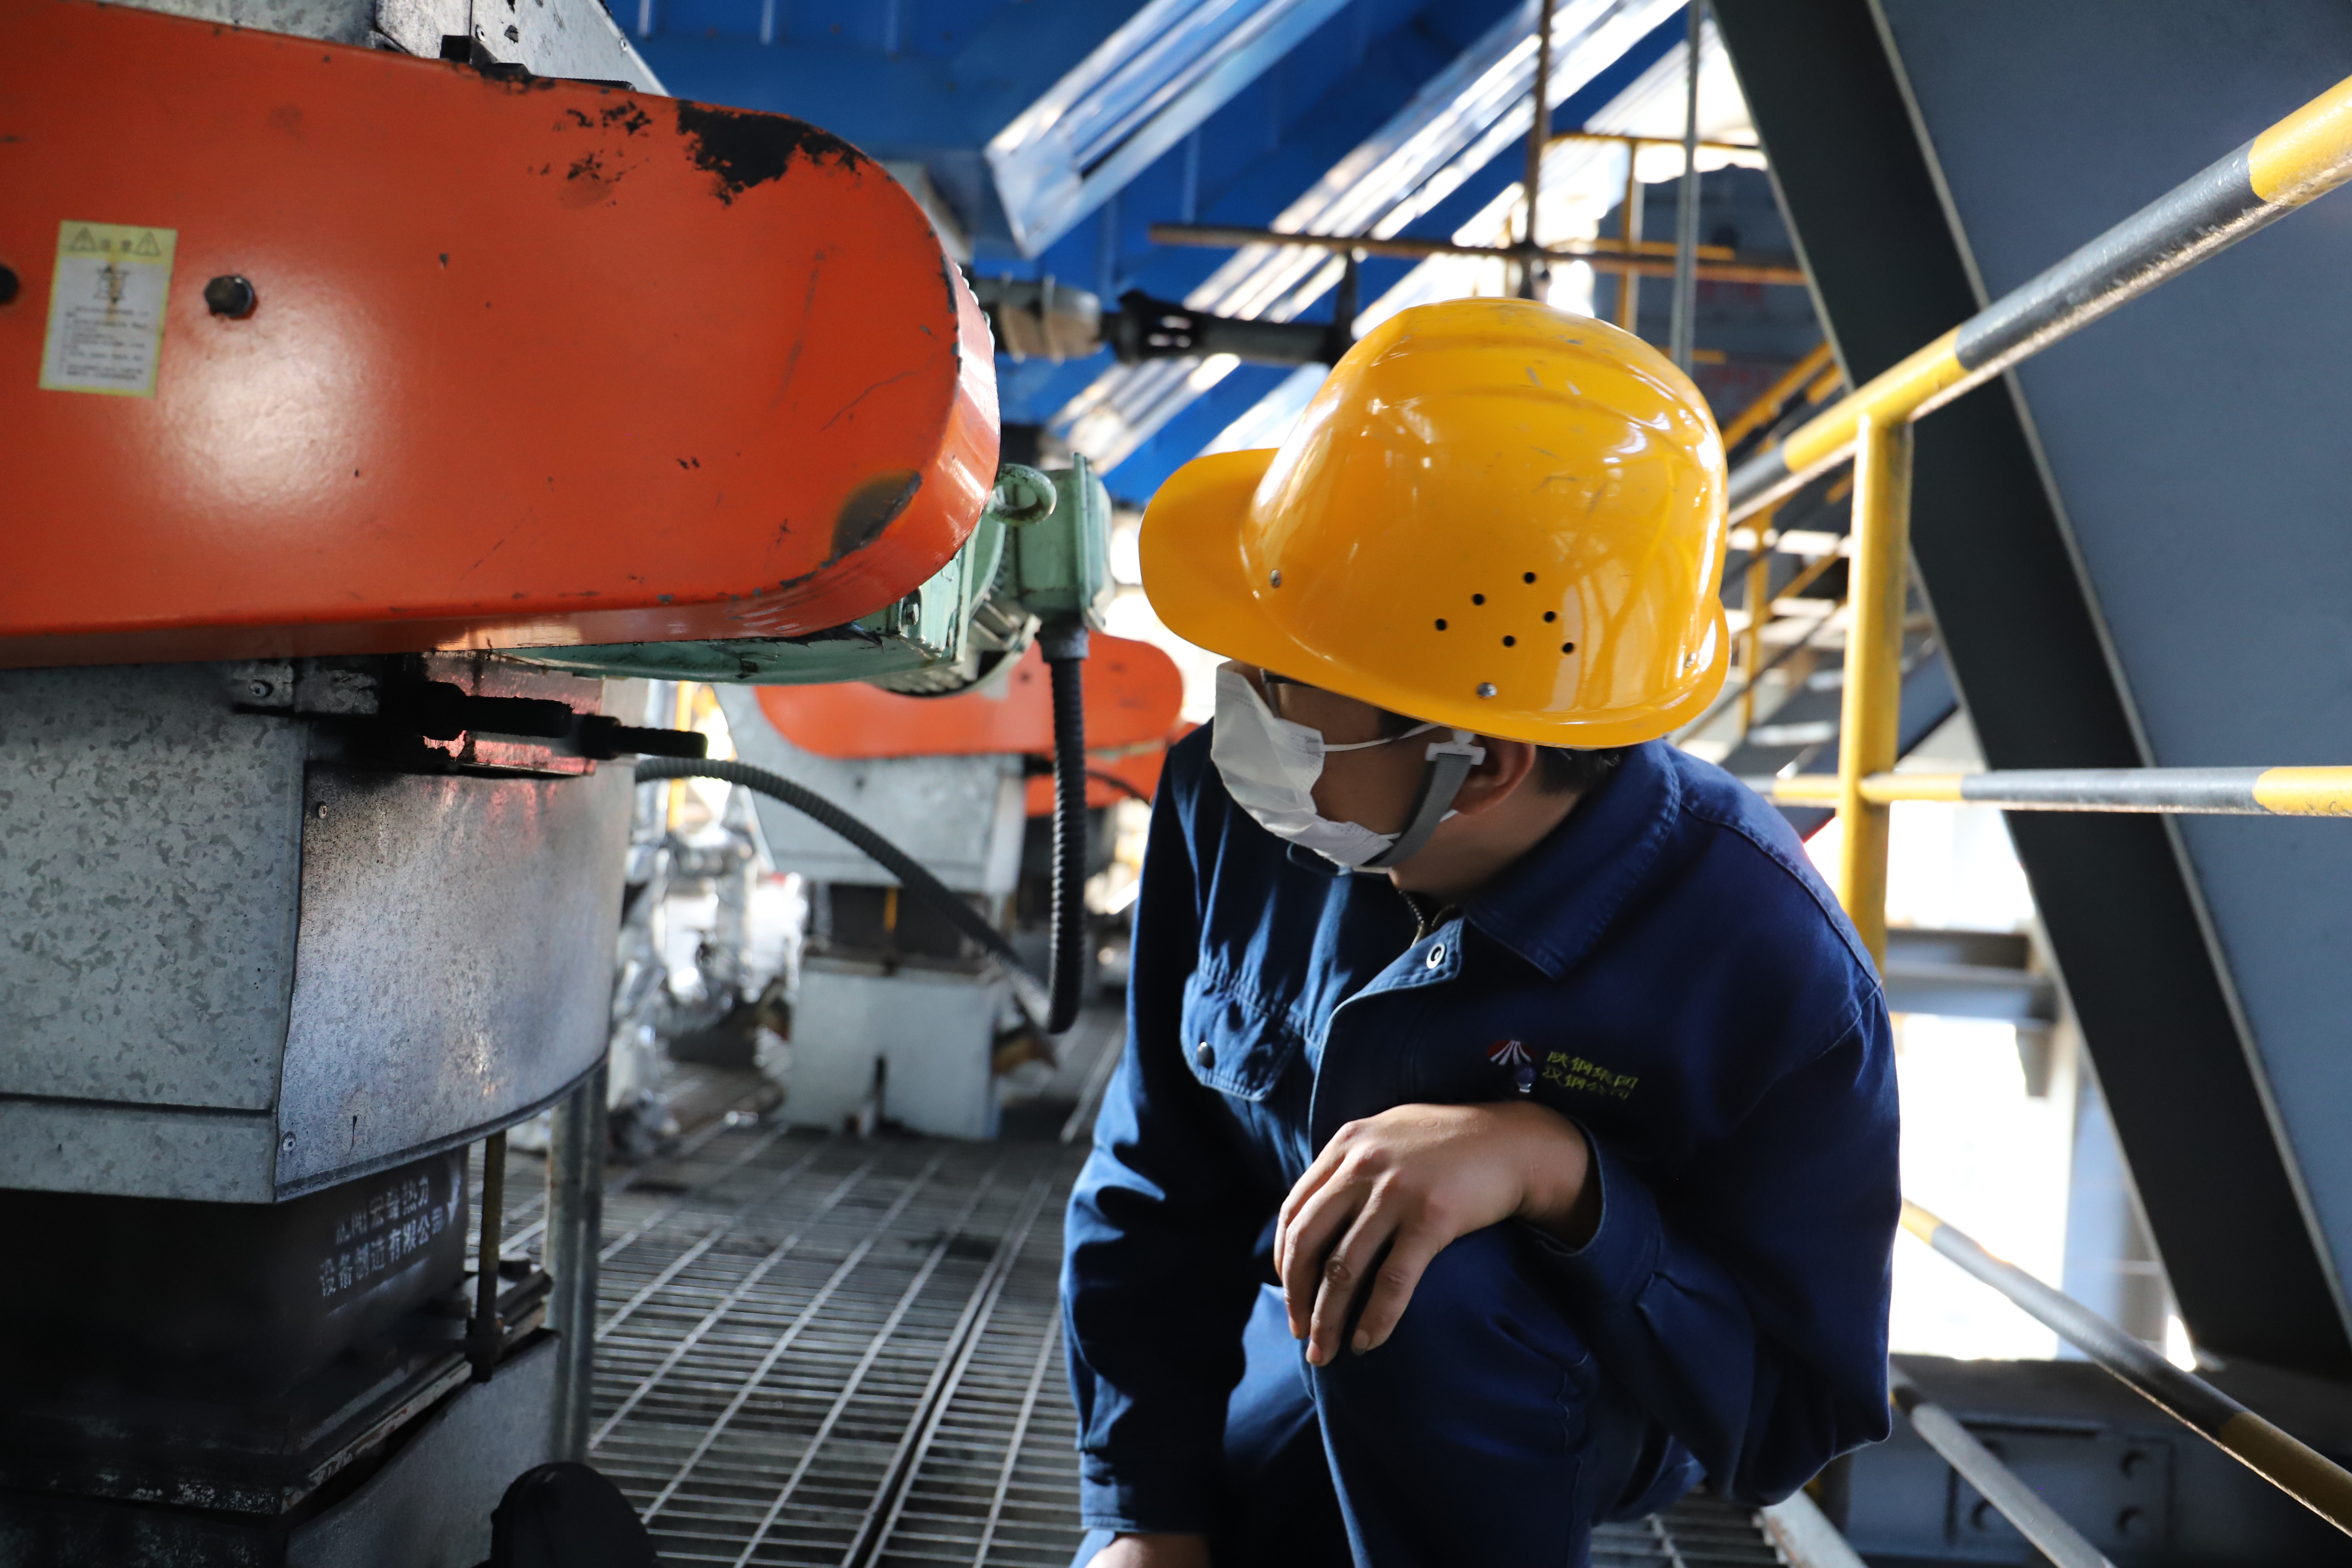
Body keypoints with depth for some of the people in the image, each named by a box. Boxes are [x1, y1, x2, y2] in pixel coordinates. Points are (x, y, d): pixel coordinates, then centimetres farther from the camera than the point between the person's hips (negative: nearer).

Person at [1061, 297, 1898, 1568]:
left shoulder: (1765, 972, -32)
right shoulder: (1233, 811, -19)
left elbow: (1788, 1416, -24)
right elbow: (1152, 1191, -6)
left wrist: (1555, 1167, -41)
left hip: (1566, 1414, -4)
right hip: (1269, 1380, 5)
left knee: (1420, 1296, -37)